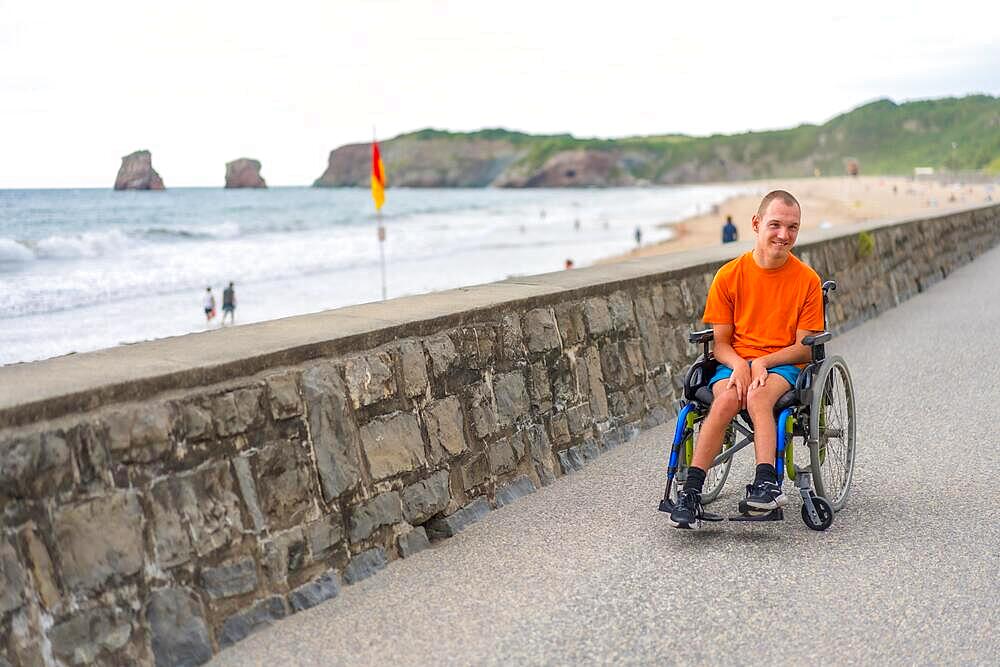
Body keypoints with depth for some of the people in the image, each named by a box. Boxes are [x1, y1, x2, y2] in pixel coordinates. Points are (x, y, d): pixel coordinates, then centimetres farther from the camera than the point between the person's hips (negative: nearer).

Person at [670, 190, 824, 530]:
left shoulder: (807, 279, 2)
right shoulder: (729, 275, 3)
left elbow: (805, 347, -1)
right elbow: (720, 342, 4)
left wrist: (761, 363, -16)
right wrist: (739, 364, -17)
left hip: (782, 365, -1)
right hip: (734, 363, 1)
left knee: (757, 396, -35)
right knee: (726, 399, -33)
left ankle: (766, 481, -45)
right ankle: (691, 491, -36)